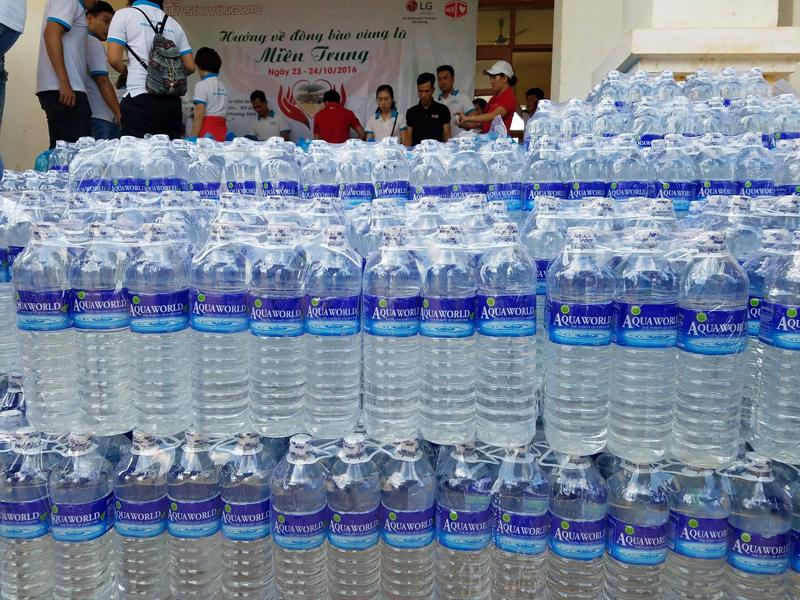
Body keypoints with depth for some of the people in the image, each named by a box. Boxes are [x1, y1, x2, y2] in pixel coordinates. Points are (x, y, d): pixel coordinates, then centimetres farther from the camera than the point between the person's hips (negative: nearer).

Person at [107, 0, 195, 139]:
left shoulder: (124, 14, 8)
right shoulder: (174, 24, 19)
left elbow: (114, 59, -2)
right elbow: (190, 67, 15)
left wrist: (128, 72, 17)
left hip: (140, 100, -4)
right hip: (172, 102, 4)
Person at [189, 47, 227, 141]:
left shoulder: (202, 85, -4)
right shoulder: (222, 86, 17)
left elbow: (200, 115, -11)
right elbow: (224, 114, 12)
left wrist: (193, 137, -11)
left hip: (207, 133, -7)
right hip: (223, 132, 7)